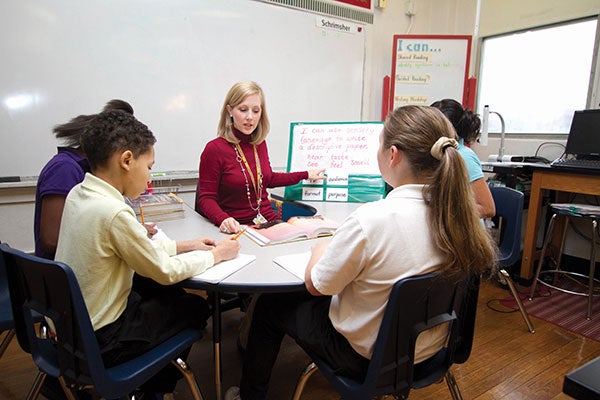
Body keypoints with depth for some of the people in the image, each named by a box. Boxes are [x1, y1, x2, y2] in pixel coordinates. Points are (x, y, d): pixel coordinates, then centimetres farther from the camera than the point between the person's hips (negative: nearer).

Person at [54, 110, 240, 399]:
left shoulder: (78, 194, -3)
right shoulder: (113, 213, -31)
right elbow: (165, 272, -20)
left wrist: (182, 246, 2)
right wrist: (216, 255, -7)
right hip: (100, 342, -8)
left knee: (173, 295, 21)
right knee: (196, 308, 9)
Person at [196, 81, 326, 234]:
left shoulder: (260, 143, 7)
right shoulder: (214, 149, -11)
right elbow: (206, 198, -7)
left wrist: (306, 175, 29)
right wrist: (223, 219, -28)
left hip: (270, 221, 5)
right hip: (238, 229, -4)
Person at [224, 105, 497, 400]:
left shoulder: (370, 221, -34)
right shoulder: (457, 212, -13)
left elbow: (315, 285, -18)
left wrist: (320, 249, 2)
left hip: (368, 357, -6)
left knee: (269, 306, 16)